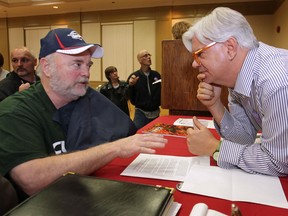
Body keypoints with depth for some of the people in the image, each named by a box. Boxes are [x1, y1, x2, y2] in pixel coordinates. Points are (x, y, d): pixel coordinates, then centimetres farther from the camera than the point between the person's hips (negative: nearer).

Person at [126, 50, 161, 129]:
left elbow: (161, 91, 7)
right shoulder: (134, 76, -4)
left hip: (155, 113, 3)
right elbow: (129, 97, -5)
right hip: (141, 113, -3)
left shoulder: (156, 75, 4)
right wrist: (130, 85, -21)